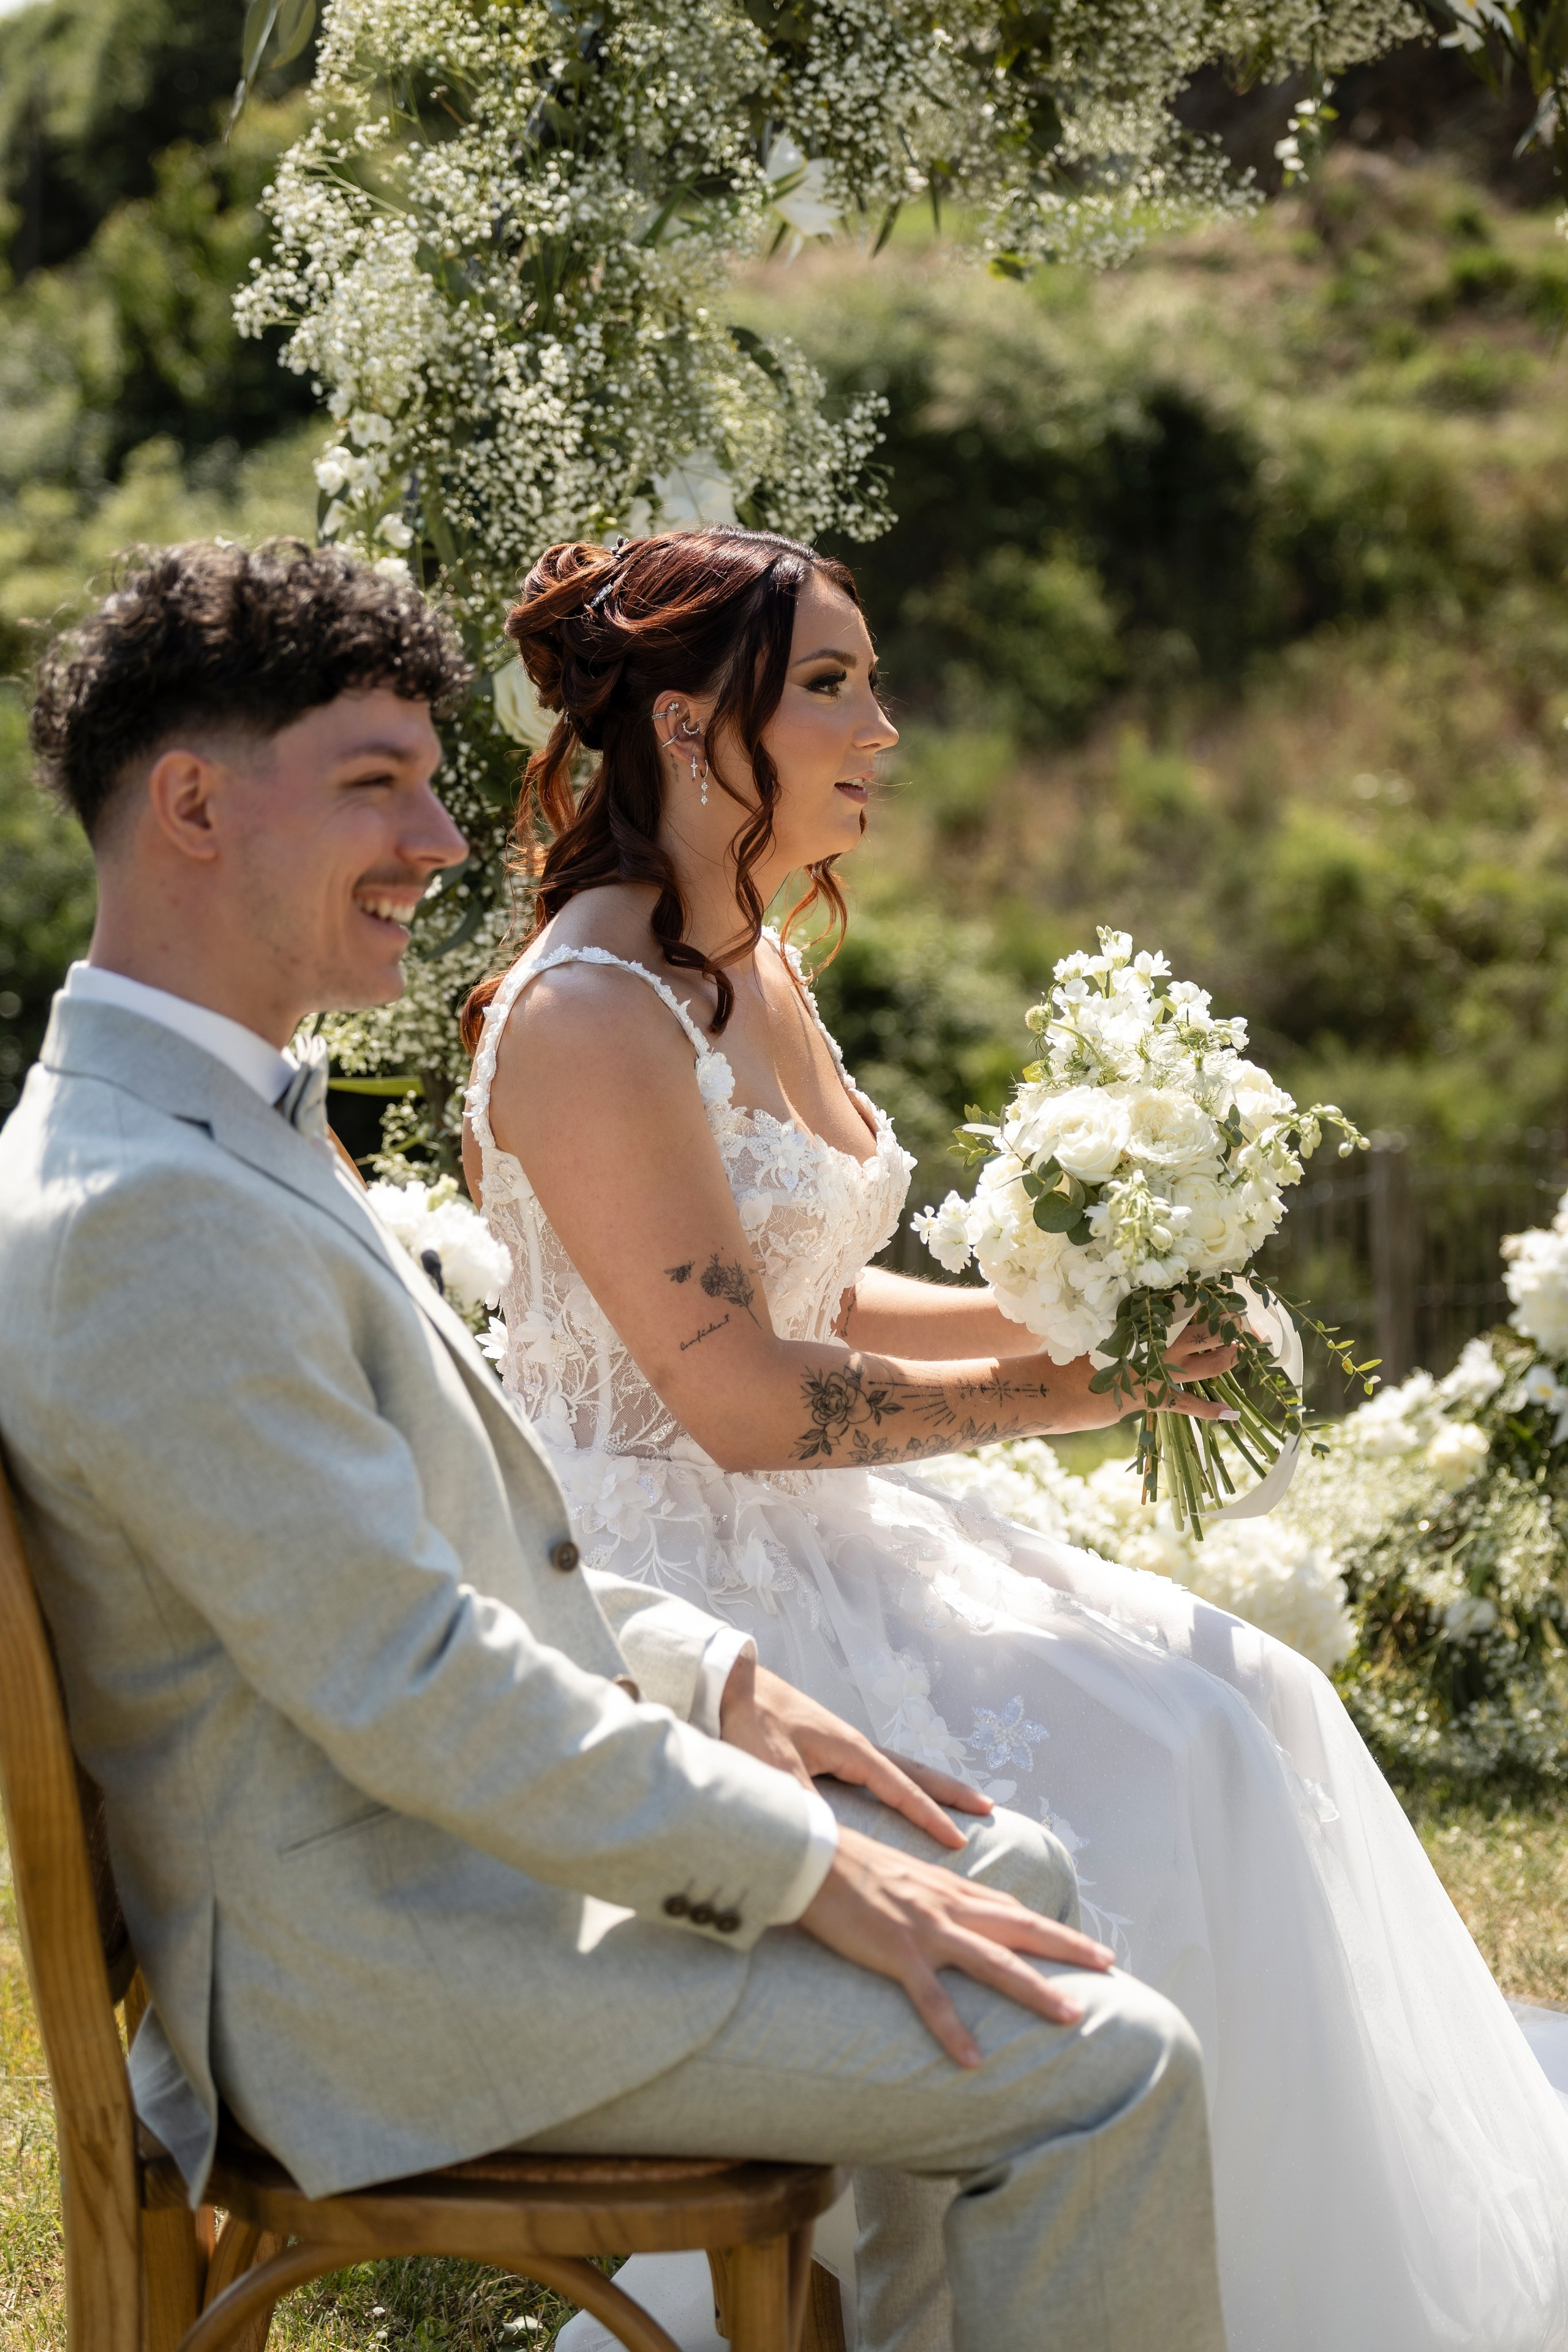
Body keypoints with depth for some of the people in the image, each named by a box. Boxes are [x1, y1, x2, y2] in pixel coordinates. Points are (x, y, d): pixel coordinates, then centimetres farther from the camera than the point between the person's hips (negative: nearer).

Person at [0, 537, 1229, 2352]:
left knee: (1008, 1876, 19)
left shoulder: (229, 1122, 10)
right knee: (1106, 2068, -12)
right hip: (391, 1980, -11)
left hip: (451, 1839, 11)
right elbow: (407, 1683, -25)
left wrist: (704, 1674, 8)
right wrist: (806, 1867, -17)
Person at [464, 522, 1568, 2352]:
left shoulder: (757, 970, 11)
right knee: (1139, 1781, -17)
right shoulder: (591, 1016, -20)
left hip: (807, 1538, 9)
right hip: (675, 1595, -9)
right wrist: (1044, 1393, -13)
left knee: (1244, 1703, -3)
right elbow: (741, 1399, -22)